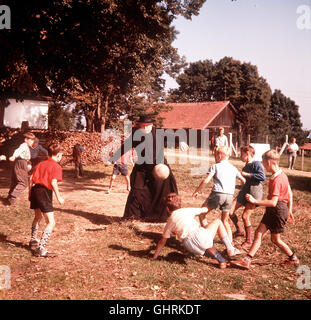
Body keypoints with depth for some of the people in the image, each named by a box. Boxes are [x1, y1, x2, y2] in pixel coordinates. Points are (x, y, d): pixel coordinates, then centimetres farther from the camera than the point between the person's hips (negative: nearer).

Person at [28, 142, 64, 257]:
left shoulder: (41, 164, 16)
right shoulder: (56, 166, -6)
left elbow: (32, 178, 14)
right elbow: (53, 182, -18)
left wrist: (30, 193, 22)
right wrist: (58, 197, -11)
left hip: (35, 190, 9)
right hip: (45, 192, -9)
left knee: (38, 217, 31)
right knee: (51, 222, -6)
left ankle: (33, 241, 49)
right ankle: (41, 249, -14)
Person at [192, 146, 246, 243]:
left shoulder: (215, 166, 4)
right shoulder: (233, 168, 18)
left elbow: (206, 181, -4)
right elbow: (243, 180, 24)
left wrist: (196, 191, 5)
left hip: (217, 194, -5)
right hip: (230, 196, 5)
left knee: (202, 213, 12)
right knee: (225, 220, 19)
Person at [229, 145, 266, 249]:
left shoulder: (256, 164, -12)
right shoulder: (246, 166, 15)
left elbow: (263, 177, -26)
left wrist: (247, 174, -22)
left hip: (254, 192, -9)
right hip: (244, 191, 9)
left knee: (245, 216, -9)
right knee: (230, 211, 1)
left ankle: (249, 241, 7)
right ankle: (240, 231, 23)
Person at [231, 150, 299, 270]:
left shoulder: (277, 180, -25)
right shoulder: (282, 174, 6)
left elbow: (273, 202, -29)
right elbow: (289, 193, 14)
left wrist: (254, 201, -27)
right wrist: (289, 210, 22)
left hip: (278, 210, -10)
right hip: (272, 210, 10)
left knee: (275, 239, 7)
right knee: (259, 232, 5)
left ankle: (293, 259, 27)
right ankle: (247, 260, 4)